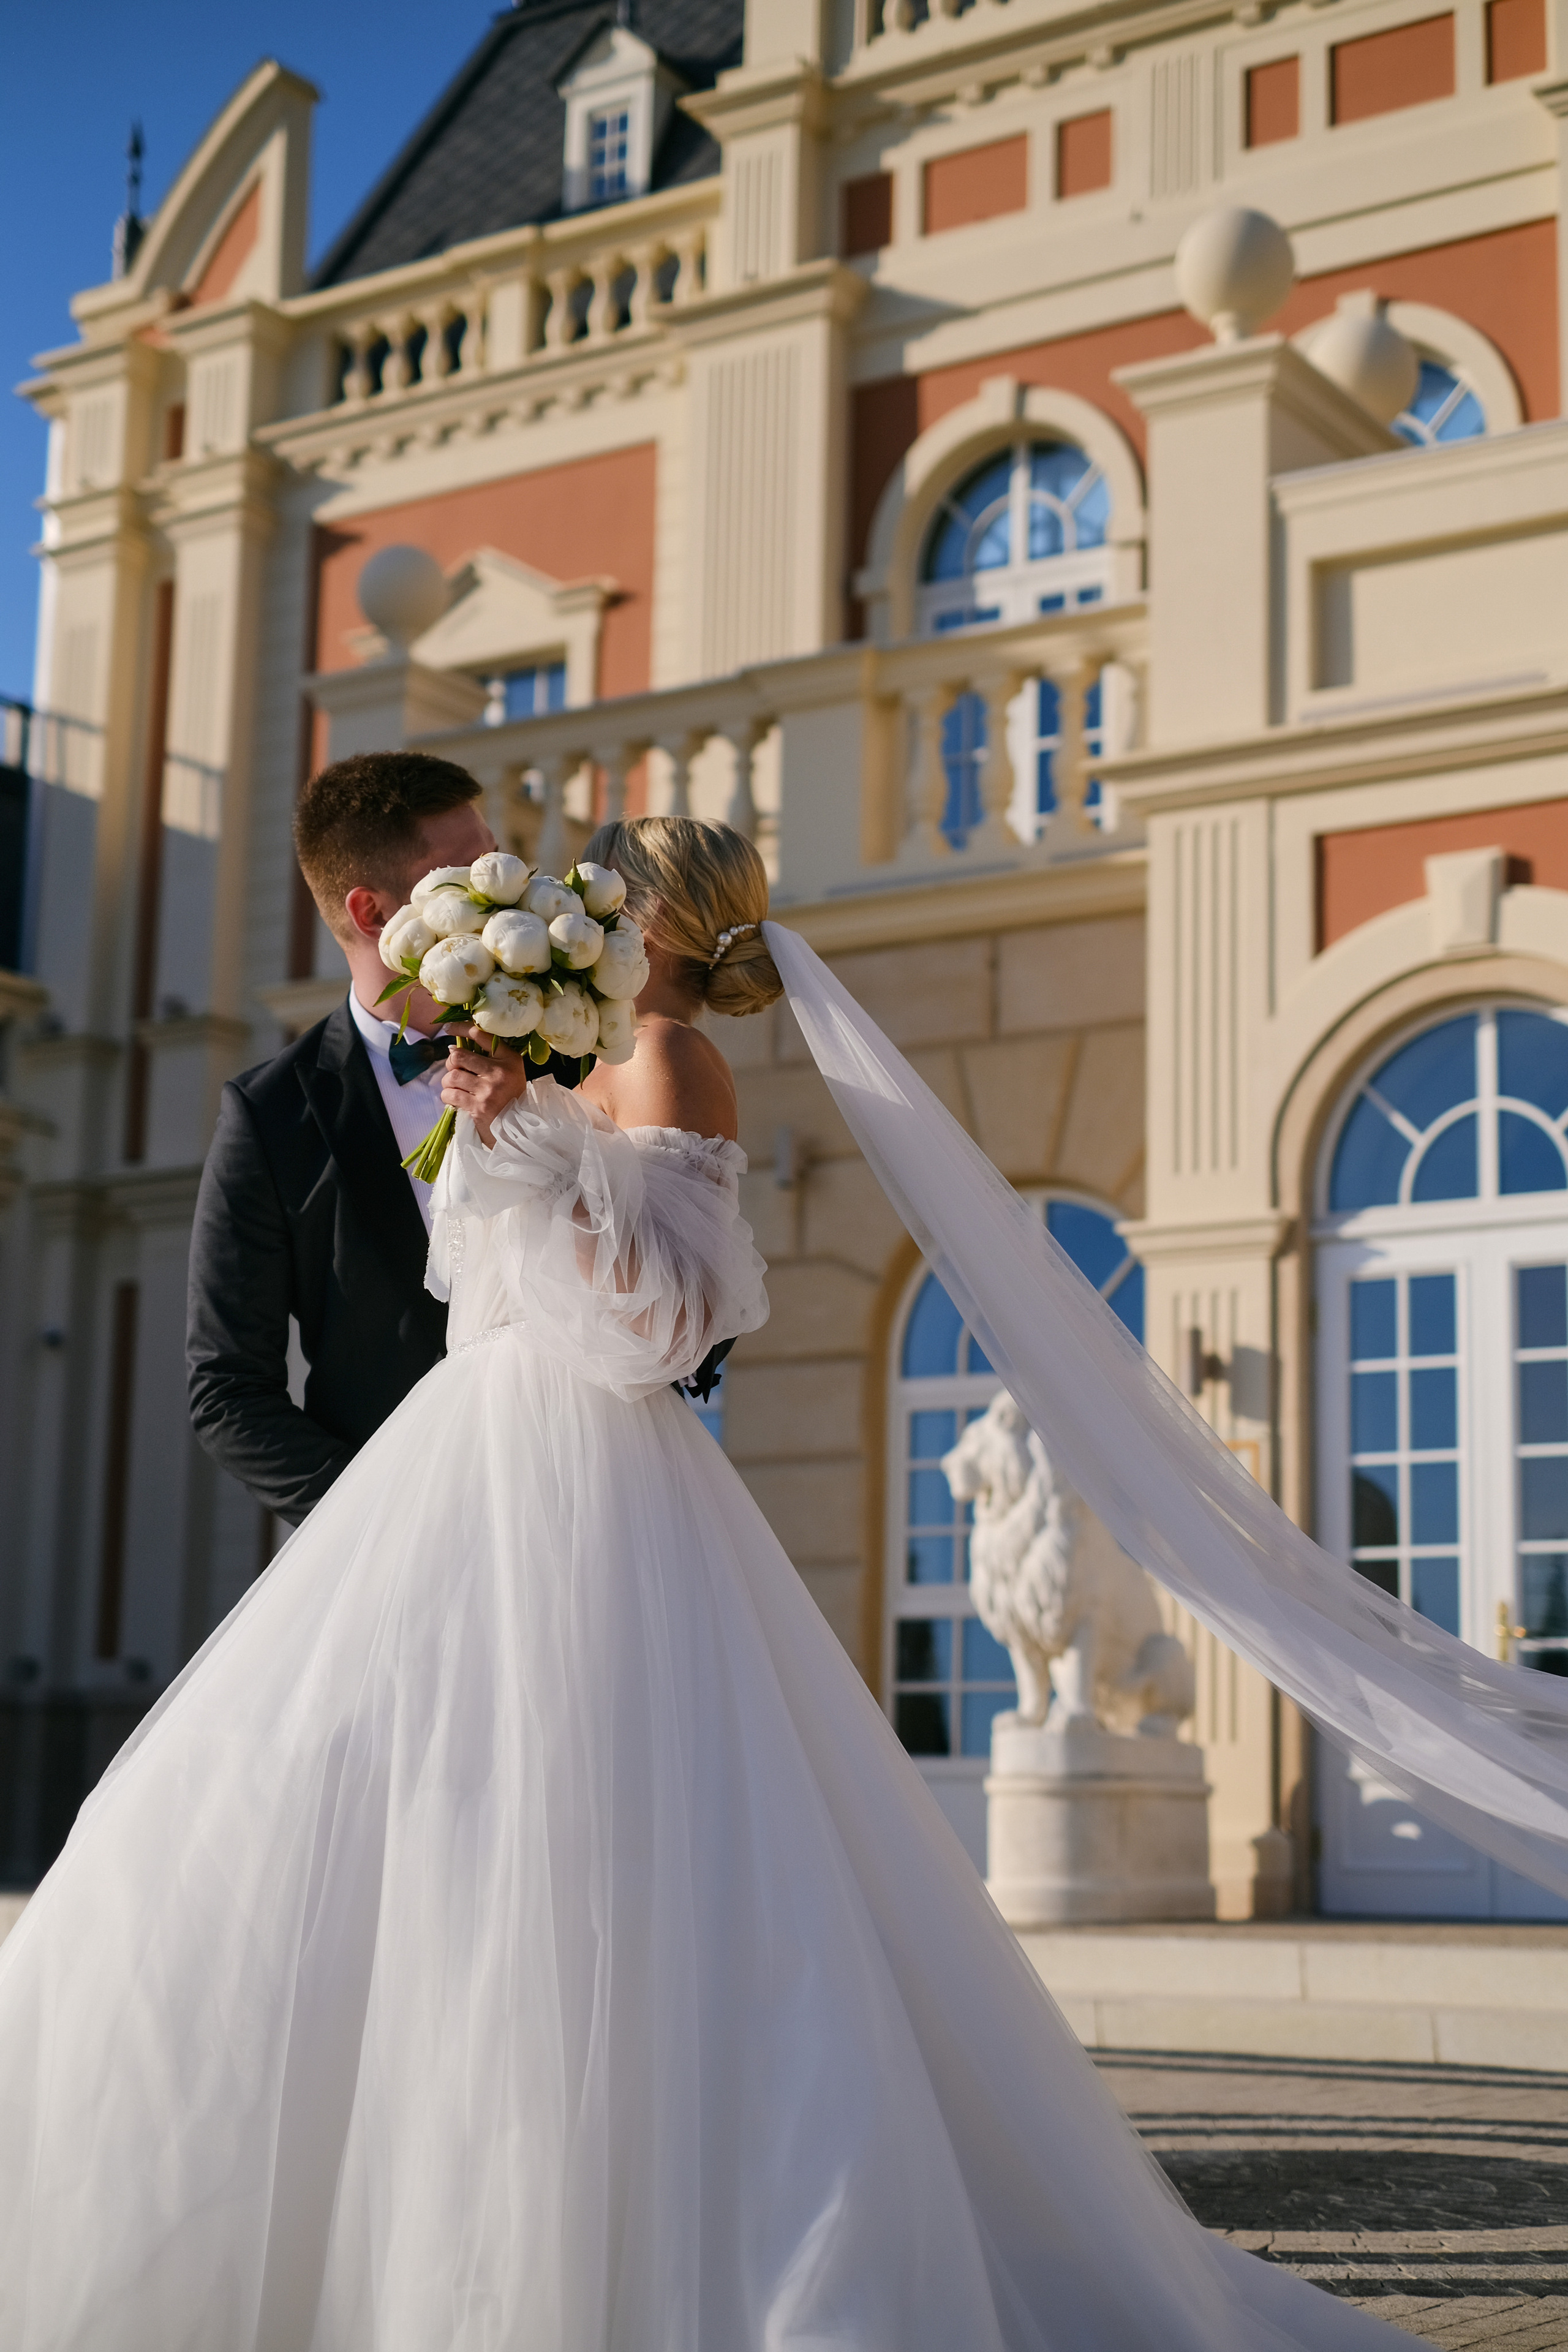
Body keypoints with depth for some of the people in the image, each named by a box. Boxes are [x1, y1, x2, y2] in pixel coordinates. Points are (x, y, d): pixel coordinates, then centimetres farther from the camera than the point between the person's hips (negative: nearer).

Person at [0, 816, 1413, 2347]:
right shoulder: (611, 1078, 21)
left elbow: (678, 1307, -18)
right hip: (497, 1483, 10)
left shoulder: (672, 1062, -6)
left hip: (571, 1506, -10)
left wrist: (530, 1145, -22)